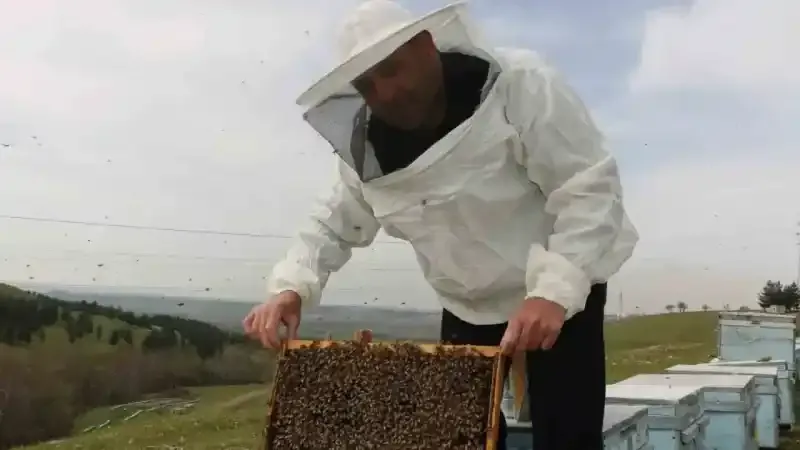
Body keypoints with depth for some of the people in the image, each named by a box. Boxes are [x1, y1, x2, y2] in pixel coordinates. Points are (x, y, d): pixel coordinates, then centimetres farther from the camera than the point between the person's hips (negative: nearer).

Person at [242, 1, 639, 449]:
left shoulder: (519, 85, -23)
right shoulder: (366, 147, -6)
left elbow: (591, 186, -26)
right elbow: (334, 226, 3)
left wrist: (555, 291, -38)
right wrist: (290, 287, -17)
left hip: (562, 294, -4)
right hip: (468, 307, 5)